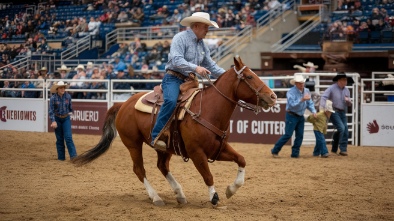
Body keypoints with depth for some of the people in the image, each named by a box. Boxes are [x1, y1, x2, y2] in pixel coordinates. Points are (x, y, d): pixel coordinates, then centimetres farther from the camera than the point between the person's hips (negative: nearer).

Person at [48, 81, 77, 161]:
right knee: (59, 139, 5)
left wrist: (70, 113, 21)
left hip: (66, 118, 1)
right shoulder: (53, 98, -12)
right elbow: (51, 111, -12)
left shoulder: (68, 96, -6)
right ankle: (61, 157, 13)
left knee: (68, 137, -10)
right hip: (57, 119, -1)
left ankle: (73, 155, -11)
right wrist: (53, 121, -20)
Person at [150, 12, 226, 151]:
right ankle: (156, 137, -31)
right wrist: (196, 68, -32)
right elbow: (176, 60, -21)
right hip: (173, 78, -8)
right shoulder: (180, 38, -8)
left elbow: (211, 66, 21)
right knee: (171, 101, -33)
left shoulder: (202, 45, 17)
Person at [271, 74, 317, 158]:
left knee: (300, 135, 3)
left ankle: (295, 153, 11)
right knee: (288, 135, -7)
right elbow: (292, 104, -27)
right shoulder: (291, 92, -17)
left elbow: (310, 103, 9)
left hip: (300, 116, 7)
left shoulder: (306, 91, 3)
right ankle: (275, 151, 5)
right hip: (292, 116, -7)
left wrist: (313, 111, -7)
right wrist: (302, 100, -38)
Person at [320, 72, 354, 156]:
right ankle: (342, 149, -11)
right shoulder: (332, 88, -9)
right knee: (341, 128, -21)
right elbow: (324, 97, -17)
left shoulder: (346, 90, 9)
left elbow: (349, 104, 14)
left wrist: (348, 101, -10)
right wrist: (323, 107, -32)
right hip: (334, 111, -7)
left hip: (342, 113, 7)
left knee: (345, 132, 5)